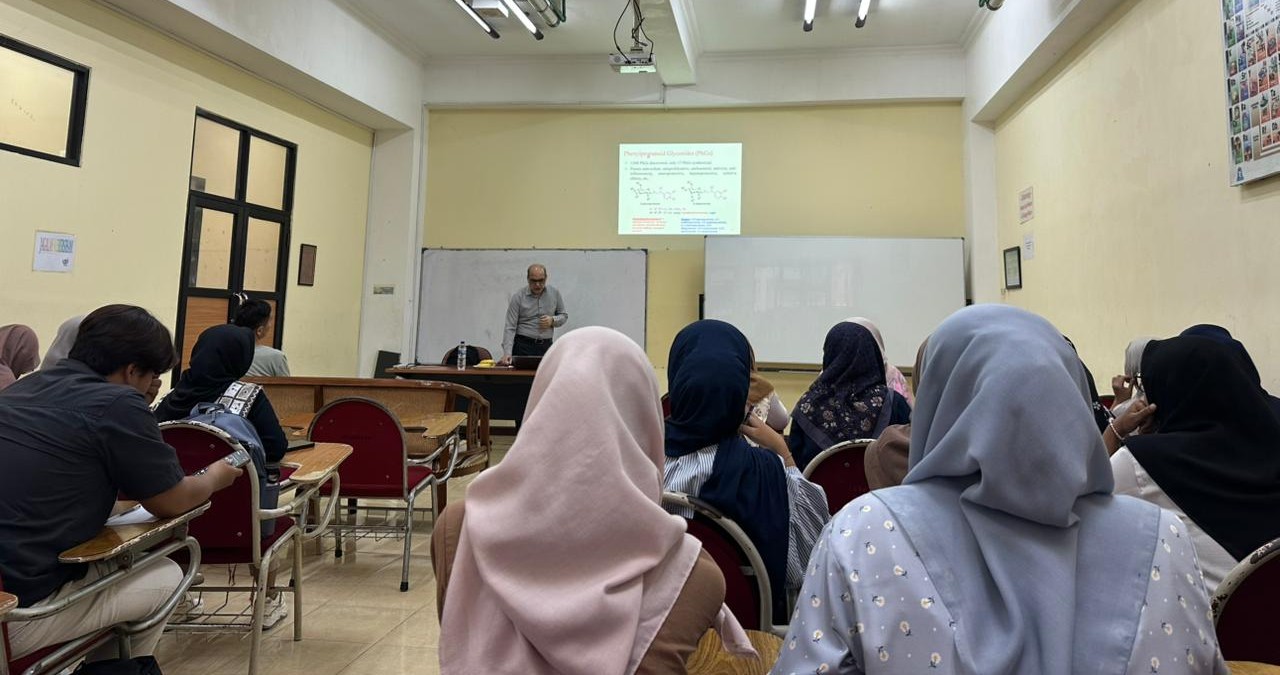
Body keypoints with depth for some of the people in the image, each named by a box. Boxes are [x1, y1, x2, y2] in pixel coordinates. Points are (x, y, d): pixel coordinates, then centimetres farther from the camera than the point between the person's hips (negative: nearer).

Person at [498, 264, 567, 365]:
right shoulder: (518, 297, -4)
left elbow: (564, 315, 16)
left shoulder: (554, 293, 6)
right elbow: (510, 328, -7)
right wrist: (507, 353, -18)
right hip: (523, 346, -2)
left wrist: (552, 320, -7)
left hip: (546, 346, 3)